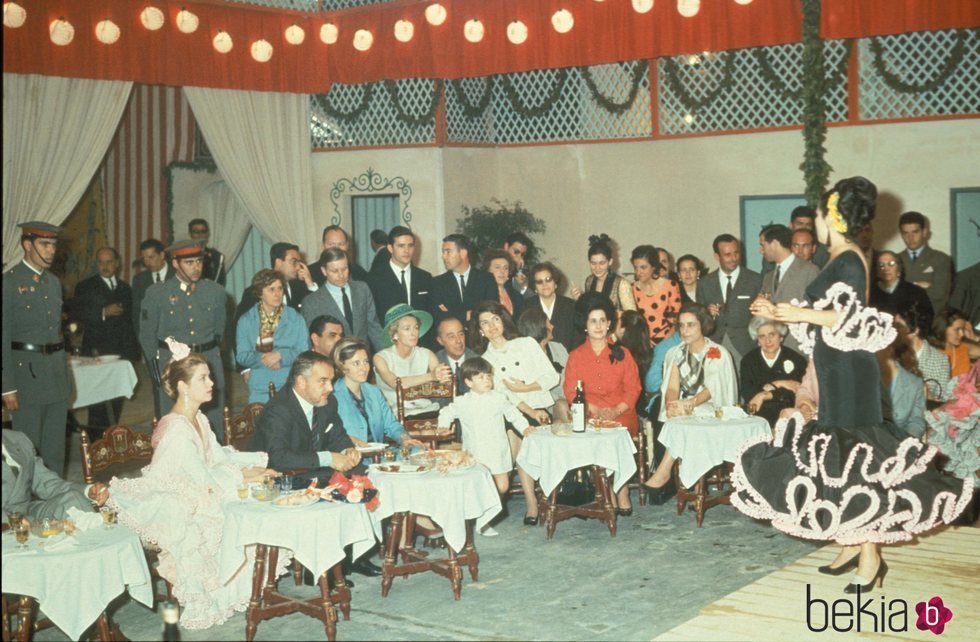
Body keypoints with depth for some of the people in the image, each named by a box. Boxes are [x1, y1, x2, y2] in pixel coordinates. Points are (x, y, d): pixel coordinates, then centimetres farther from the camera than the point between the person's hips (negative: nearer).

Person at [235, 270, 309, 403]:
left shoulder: (296, 319, 6)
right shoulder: (246, 321, 7)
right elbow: (241, 356, 2)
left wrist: (281, 355, -15)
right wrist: (262, 359, -15)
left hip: (290, 387, 0)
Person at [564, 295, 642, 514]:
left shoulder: (622, 354, 13)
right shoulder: (576, 356, 13)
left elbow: (633, 389, 7)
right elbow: (571, 392, 4)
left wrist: (616, 410, -12)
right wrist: (595, 410, -12)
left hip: (622, 415, 0)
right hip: (588, 416, 0)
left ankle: (615, 494, -21)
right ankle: (621, 495, -21)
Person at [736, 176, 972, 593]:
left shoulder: (850, 261, -14)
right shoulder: (839, 260, 14)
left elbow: (854, 320, -20)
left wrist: (801, 314, -22)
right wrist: (778, 314, 20)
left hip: (850, 372, -10)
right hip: (836, 371, 10)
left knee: (851, 459, -7)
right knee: (838, 459, 13)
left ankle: (869, 555, 0)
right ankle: (852, 544, 21)